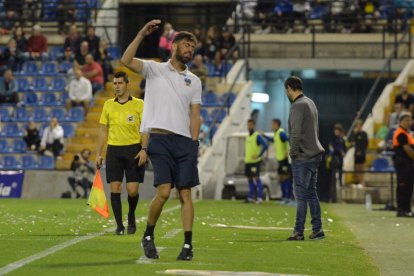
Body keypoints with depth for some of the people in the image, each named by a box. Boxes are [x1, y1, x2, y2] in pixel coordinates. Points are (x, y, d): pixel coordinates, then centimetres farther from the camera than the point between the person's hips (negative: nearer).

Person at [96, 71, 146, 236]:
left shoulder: (138, 104, 1)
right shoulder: (108, 105, 9)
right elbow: (103, 131, 13)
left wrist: (144, 149, -12)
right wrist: (99, 154, 9)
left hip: (133, 149, -2)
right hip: (114, 149, 2)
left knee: (132, 190, -6)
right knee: (115, 188, -4)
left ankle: (131, 216, 22)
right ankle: (119, 225, 3)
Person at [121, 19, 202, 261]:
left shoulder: (194, 81, 16)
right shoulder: (155, 69, 8)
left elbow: (195, 115, 12)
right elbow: (126, 60, -9)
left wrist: (193, 144, 1)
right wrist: (142, 34, -15)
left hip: (185, 141, 3)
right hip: (160, 139, -3)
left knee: (186, 193, -1)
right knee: (164, 191, -14)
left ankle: (188, 245, 1)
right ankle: (148, 236, 6)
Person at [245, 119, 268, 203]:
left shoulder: (257, 136, -9)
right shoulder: (248, 136, 15)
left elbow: (265, 146, -16)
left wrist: (259, 155, -18)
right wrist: (246, 157, 17)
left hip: (255, 161, -8)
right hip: (248, 161, 8)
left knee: (256, 178, -11)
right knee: (249, 179, 9)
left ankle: (259, 197, -11)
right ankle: (250, 197, 13)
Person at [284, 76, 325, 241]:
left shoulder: (298, 106, -15)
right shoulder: (310, 103, 14)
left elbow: (296, 133, -21)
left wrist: (293, 151, -9)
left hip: (303, 157, -9)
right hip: (315, 153, 9)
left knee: (301, 194, -6)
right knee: (311, 193, 13)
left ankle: (299, 232, -5)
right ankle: (317, 229, 13)